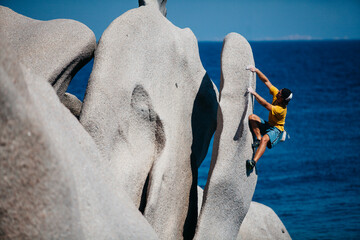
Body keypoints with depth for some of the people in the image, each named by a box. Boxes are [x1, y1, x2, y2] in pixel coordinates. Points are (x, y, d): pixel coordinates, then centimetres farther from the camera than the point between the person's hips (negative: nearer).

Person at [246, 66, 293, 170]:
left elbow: (265, 104, -38)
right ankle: (258, 139, -16)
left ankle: (254, 161, -52)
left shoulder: (281, 110, -29)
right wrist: (256, 70, -17)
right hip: (268, 125, 9)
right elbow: (266, 81, -7)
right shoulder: (276, 94, -9)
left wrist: (254, 93, -38)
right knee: (252, 117, -12)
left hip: (276, 130, -9)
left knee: (265, 139, -39)